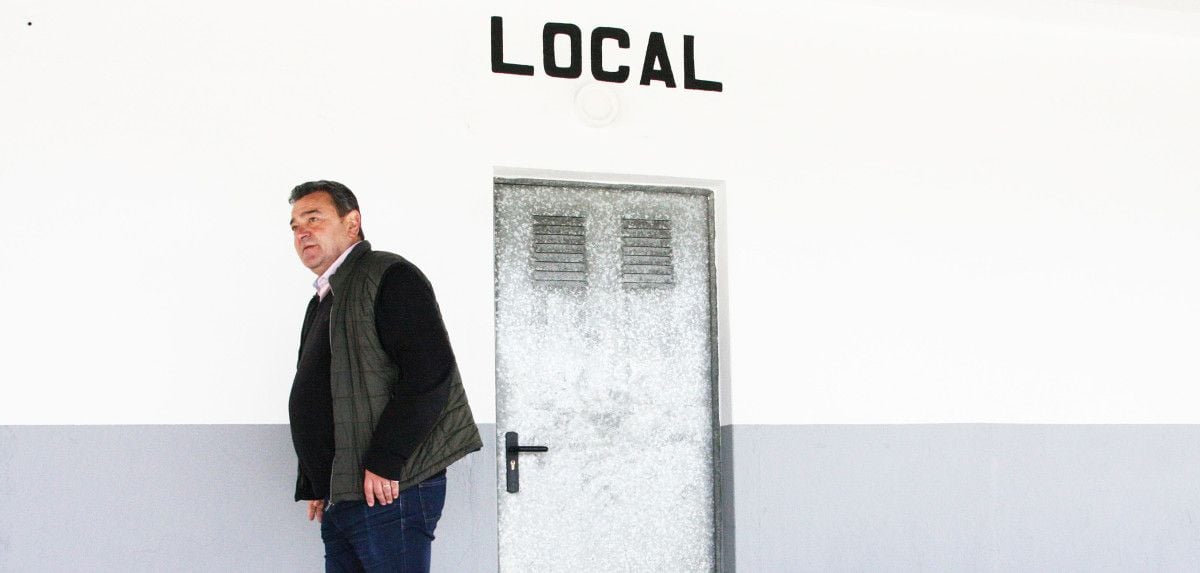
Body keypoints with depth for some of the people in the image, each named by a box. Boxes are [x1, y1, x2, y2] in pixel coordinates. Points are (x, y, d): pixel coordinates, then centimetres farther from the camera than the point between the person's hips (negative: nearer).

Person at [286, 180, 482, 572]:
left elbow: (430, 373, -18)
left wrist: (383, 462, -20)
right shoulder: (322, 303, 23)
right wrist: (313, 486, 19)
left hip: (389, 491, -9)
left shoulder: (388, 277, -6)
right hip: (342, 500, 9)